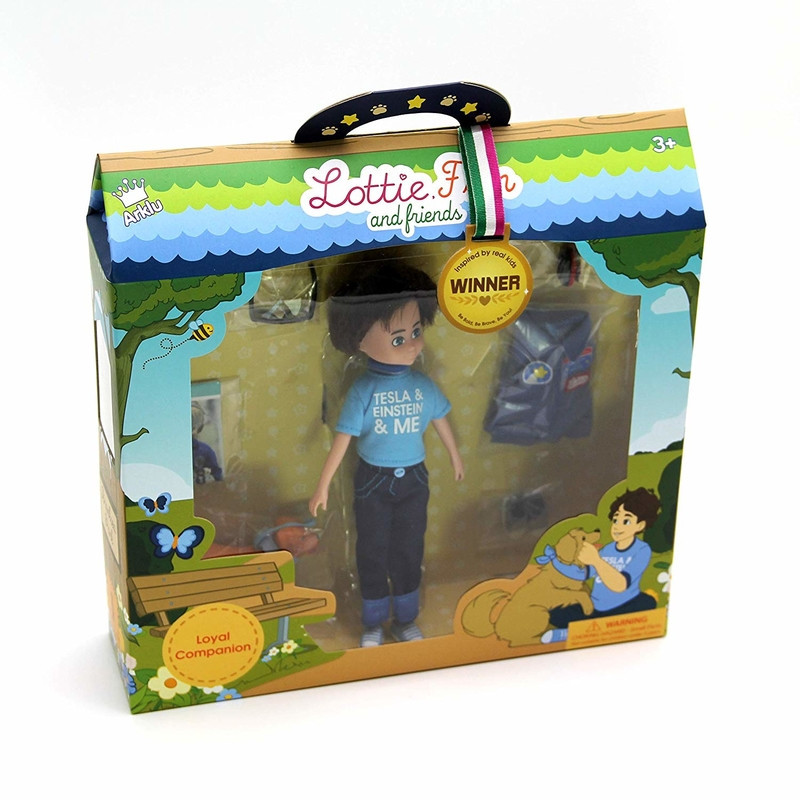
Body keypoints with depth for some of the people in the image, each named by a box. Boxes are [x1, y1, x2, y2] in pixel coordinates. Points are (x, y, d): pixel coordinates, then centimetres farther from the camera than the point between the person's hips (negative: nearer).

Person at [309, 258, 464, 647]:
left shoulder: (422, 385, -9)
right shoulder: (363, 390, -19)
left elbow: (440, 421, 8)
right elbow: (343, 438, -16)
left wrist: (455, 456, 23)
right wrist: (323, 486, -13)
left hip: (413, 480, 2)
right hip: (373, 482, -2)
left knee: (409, 550, 14)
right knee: (372, 552, 11)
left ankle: (405, 618, 33)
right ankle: (373, 622, 30)